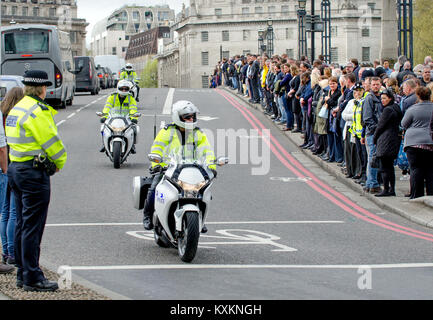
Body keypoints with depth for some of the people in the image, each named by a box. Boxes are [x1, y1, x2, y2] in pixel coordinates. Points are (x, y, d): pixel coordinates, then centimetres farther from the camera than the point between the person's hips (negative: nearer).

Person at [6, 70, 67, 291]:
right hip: (34, 173, -10)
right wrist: (59, 162, 3)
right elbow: (51, 141, -15)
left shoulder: (16, 109, 15)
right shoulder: (37, 111, -16)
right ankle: (32, 278, -4)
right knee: (33, 226, -6)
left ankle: (22, 274, 20)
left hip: (16, 169, 10)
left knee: (22, 224, 14)